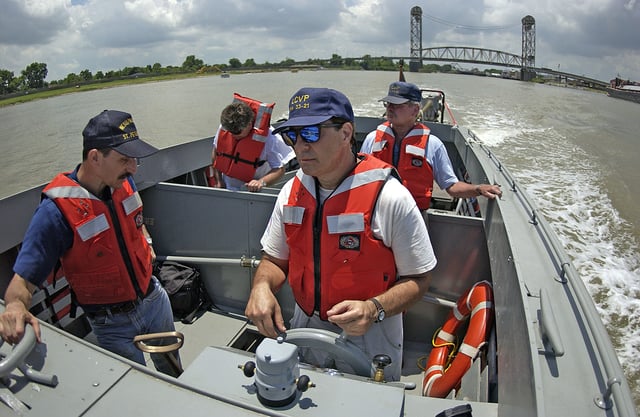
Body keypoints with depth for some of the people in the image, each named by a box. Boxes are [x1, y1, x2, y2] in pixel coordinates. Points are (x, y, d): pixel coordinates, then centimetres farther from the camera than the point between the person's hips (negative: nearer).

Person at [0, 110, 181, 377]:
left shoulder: (123, 181, -8)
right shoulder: (57, 210, -28)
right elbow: (22, 282, -26)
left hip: (154, 297, 6)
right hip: (113, 324, -6)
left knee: (172, 368, 28)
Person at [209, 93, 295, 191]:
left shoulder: (268, 137, -21)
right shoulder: (224, 127, -8)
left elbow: (279, 169, -15)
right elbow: (216, 152, 9)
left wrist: (261, 182, -32)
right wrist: (218, 182, 9)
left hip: (253, 191, -1)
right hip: (227, 188, 1)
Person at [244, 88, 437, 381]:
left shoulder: (390, 197, -23)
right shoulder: (291, 192, -6)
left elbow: (418, 279, -15)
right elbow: (275, 259, 4)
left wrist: (373, 309, -31)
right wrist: (262, 286, -17)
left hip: (370, 339, -4)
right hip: (305, 329, 5)